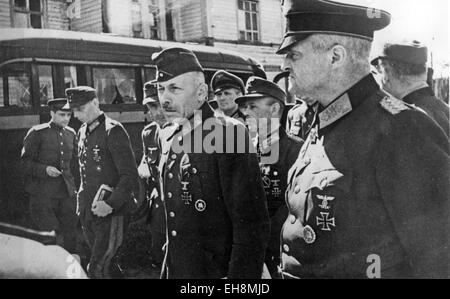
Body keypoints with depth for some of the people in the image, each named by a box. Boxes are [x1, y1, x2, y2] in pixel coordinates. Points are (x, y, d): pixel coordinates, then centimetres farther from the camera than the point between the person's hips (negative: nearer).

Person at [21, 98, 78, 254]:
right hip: (43, 193, -5)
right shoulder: (37, 133, -8)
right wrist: (44, 169, -20)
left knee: (70, 235, 9)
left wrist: (67, 175, 10)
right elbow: (25, 162, -6)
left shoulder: (71, 133, 8)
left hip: (68, 192, 5)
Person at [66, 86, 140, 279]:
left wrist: (111, 204, -24)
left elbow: (130, 176, -16)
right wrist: (83, 201, 12)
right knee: (102, 264, 15)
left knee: (97, 269, -9)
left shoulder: (113, 131, -13)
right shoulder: (82, 132, 11)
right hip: (88, 211, 7)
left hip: (112, 212, -7)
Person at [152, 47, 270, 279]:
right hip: (174, 270, 7)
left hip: (217, 271, -7)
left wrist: (240, 276, -21)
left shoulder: (229, 133, -18)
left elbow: (251, 224, -20)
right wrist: (167, 270, 14)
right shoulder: (170, 141, 6)